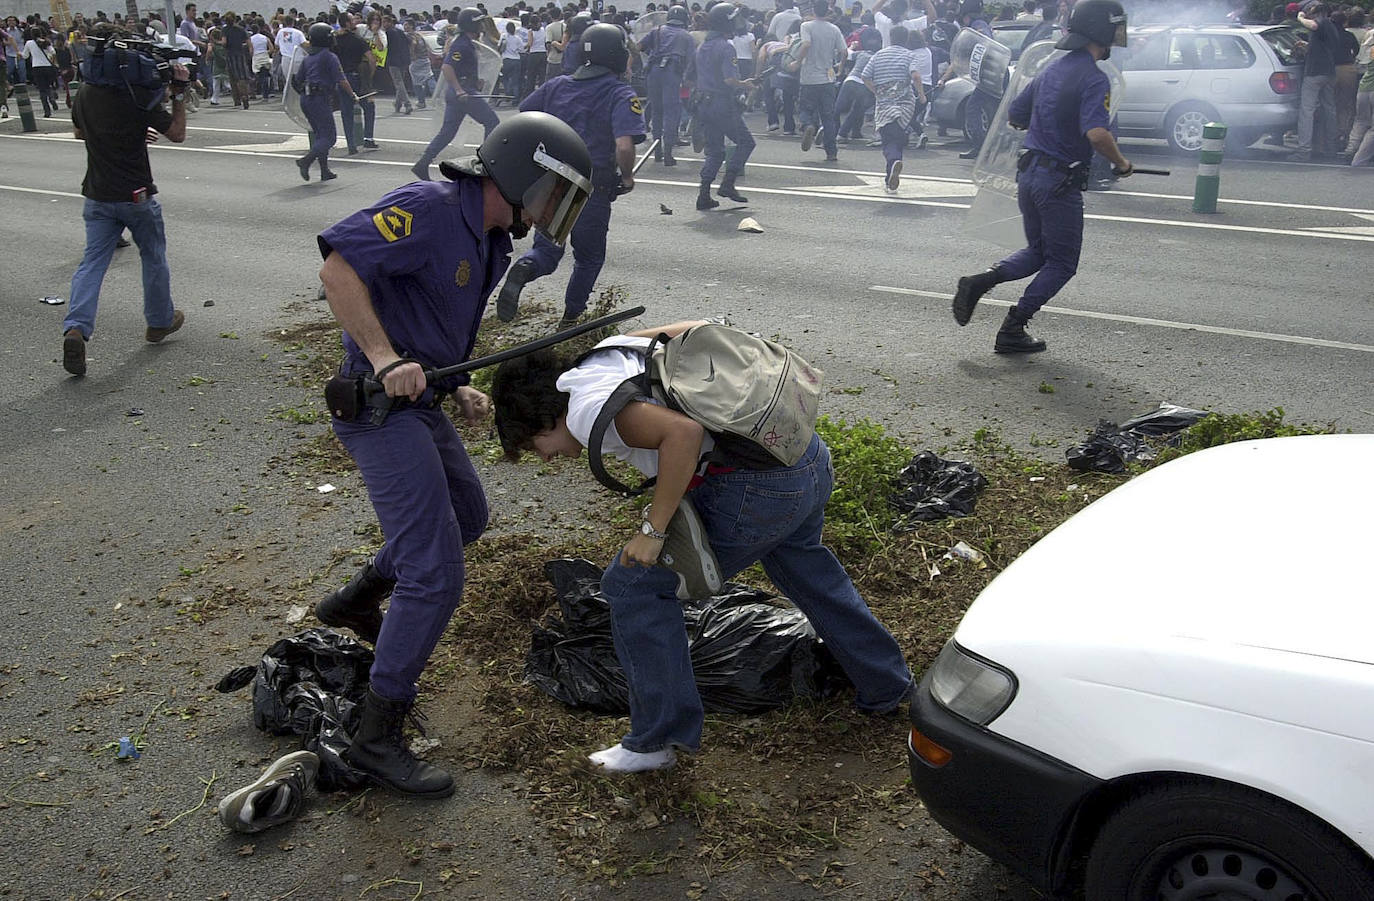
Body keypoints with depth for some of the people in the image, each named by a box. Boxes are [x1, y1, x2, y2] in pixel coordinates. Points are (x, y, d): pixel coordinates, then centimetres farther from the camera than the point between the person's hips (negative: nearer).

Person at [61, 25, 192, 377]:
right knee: (154, 258, 16)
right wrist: (180, 93, -1)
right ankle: (160, 321, 30)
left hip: (98, 196, 4)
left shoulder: (84, 93, 4)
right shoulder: (138, 96, -14)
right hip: (137, 196, -4)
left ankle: (75, 328, -16)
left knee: (92, 262, 2)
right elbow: (177, 133, -7)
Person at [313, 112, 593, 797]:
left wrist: (458, 388, 10)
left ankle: (355, 602, 43)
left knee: (466, 517, 29)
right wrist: (385, 359, -32)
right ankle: (375, 737, 0)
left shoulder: (489, 241, 12)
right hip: (380, 406, -10)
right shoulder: (430, 208, -18)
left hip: (420, 404, 10)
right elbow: (338, 267, -27)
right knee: (436, 576, -11)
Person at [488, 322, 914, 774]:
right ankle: (885, 685, 52)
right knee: (800, 561, 37)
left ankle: (658, 739, 11)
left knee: (633, 583, 2)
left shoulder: (587, 407, -10)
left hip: (756, 490, -10)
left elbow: (683, 432, -24)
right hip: (813, 460, 10)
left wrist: (653, 530, -16)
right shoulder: (611, 350, 18)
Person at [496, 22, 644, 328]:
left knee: (547, 248, 12)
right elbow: (624, 146, -24)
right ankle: (571, 319, 22)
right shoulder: (621, 95, -10)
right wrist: (627, 178, -5)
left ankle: (522, 270, -20)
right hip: (594, 187, -3)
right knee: (589, 257, 17)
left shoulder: (556, 86, 7)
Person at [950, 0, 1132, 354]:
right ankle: (1012, 331, 5)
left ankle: (978, 283, 1)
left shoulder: (1052, 70, 9)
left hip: (1029, 174, 8)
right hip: (1060, 182, -8)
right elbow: (1097, 134, -31)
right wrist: (1121, 162, -14)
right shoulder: (1093, 79, -16)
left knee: (1037, 253, 22)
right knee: (1062, 264, 7)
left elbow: (1015, 116, 18)